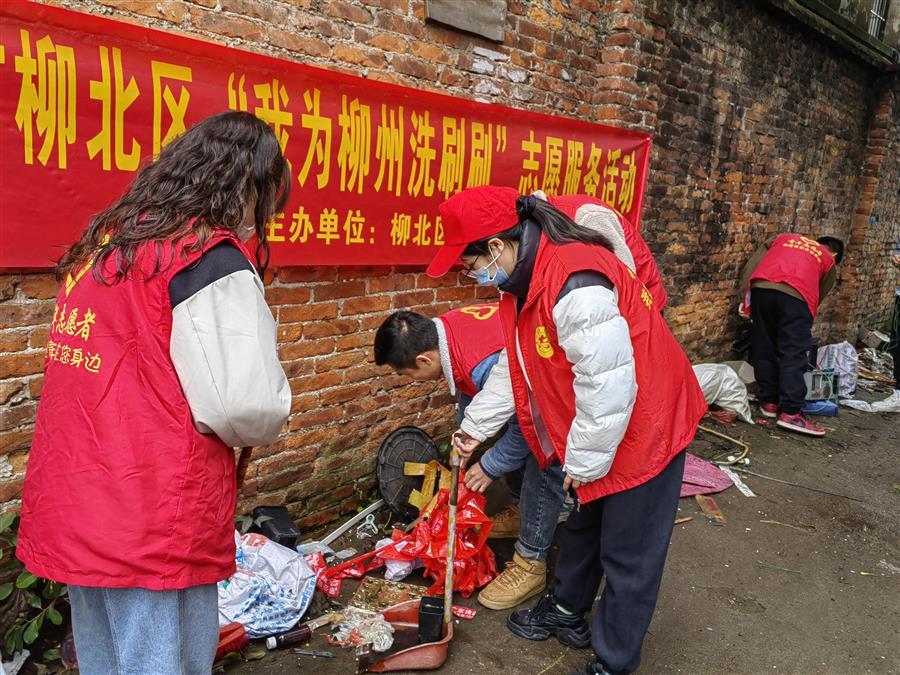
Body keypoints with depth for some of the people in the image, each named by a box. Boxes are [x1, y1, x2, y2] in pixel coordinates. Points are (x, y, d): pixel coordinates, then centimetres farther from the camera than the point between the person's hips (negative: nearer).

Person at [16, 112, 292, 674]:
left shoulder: (105, 242, 10)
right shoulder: (213, 260, -16)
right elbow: (247, 408, -21)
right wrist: (273, 407, -1)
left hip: (69, 513, 9)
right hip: (153, 532, -8)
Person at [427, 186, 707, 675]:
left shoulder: (574, 284, -33)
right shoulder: (524, 280, 1)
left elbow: (608, 384, -32)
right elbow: (514, 367, 13)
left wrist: (584, 462, -19)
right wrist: (474, 428, 19)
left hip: (643, 426, -10)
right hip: (593, 428, 10)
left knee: (628, 555, 6)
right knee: (583, 524, 26)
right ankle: (567, 612, 48)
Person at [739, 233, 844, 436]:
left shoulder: (783, 237, 33)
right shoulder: (829, 261, 26)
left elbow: (751, 265, 21)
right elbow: (817, 298, 21)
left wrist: (746, 300, 20)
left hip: (761, 287, 3)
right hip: (795, 294, -3)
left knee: (763, 350, 13)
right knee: (794, 356, 1)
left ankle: (769, 402, 20)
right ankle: (790, 412, -3)